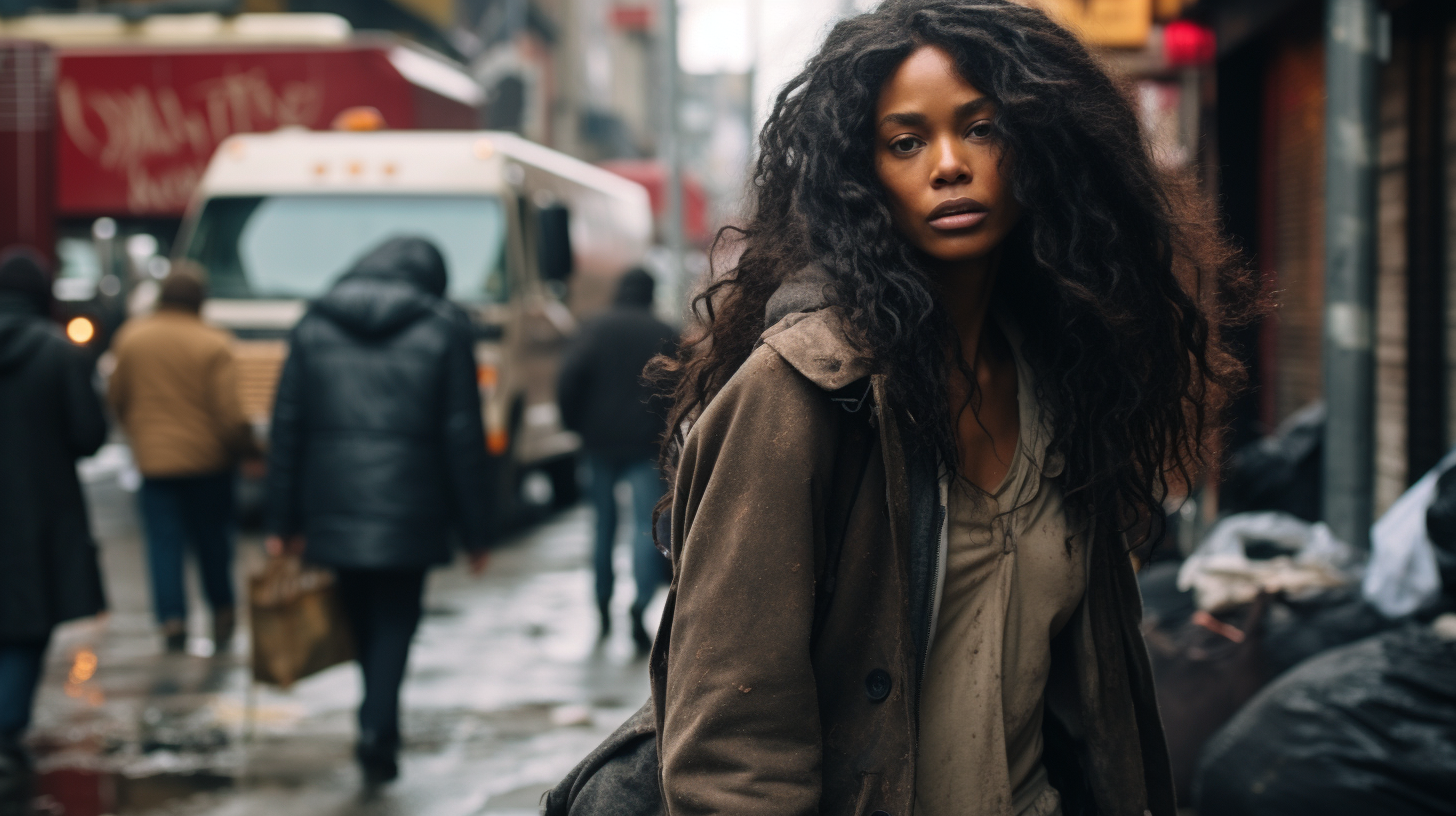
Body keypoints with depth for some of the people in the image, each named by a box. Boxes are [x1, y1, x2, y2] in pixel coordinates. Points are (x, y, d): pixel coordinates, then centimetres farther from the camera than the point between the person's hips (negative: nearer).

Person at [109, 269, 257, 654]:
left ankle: (172, 619, -8)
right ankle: (222, 613, 20)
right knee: (212, 539, 12)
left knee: (164, 543, 3)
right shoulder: (213, 345, -11)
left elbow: (116, 398, 7)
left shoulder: (131, 338, -1)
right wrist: (244, 445, 1)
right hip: (207, 456, -1)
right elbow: (228, 410, -14)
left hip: (154, 459, 1)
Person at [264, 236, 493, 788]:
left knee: (360, 618, 17)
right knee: (396, 619, 6)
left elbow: (287, 426, 5)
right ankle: (377, 727, -10)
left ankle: (380, 726, 24)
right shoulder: (445, 330, -1)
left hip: (333, 509, 3)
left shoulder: (314, 327, 7)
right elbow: (463, 436, -4)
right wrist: (474, 529, 1)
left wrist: (282, 522, 8)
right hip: (408, 511, -3)